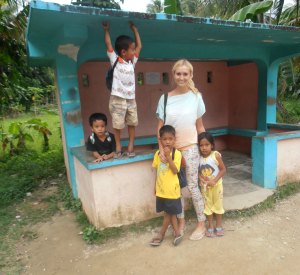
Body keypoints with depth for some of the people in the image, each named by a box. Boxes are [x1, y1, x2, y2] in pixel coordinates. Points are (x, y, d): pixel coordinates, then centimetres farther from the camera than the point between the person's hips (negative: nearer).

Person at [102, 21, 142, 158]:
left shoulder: (132, 62, 9)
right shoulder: (115, 60, -2)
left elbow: (139, 46, 14)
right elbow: (108, 45, -7)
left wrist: (134, 29, 17)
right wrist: (106, 30, -1)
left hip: (131, 98, 5)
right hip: (117, 99, -4)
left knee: (132, 123, 8)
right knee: (117, 124, 3)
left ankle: (131, 145, 19)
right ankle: (118, 146, 18)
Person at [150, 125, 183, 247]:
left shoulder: (176, 153, -13)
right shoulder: (158, 153, 1)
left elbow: (175, 170, -22)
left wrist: (168, 156, -28)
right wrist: (155, 186, 13)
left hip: (171, 189, -4)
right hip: (161, 189, 5)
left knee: (169, 213, 11)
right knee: (170, 212, 17)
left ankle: (161, 234, 27)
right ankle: (177, 233, 32)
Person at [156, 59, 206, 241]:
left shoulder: (196, 96, -1)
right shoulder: (165, 98, -1)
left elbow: (200, 126, 5)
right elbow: (160, 127, 1)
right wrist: (161, 148, -7)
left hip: (190, 147, -2)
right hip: (171, 148, 2)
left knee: (192, 186, 2)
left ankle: (202, 224, 22)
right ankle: (181, 221, 30)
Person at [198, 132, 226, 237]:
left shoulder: (216, 155, -20)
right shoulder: (198, 157, -11)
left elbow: (223, 169, -15)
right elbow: (198, 171, -1)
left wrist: (214, 181, -22)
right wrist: (200, 178, -20)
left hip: (216, 184, -2)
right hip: (205, 186, 2)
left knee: (218, 204, 13)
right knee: (208, 205, 14)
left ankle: (219, 226, 32)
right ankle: (210, 226, 30)